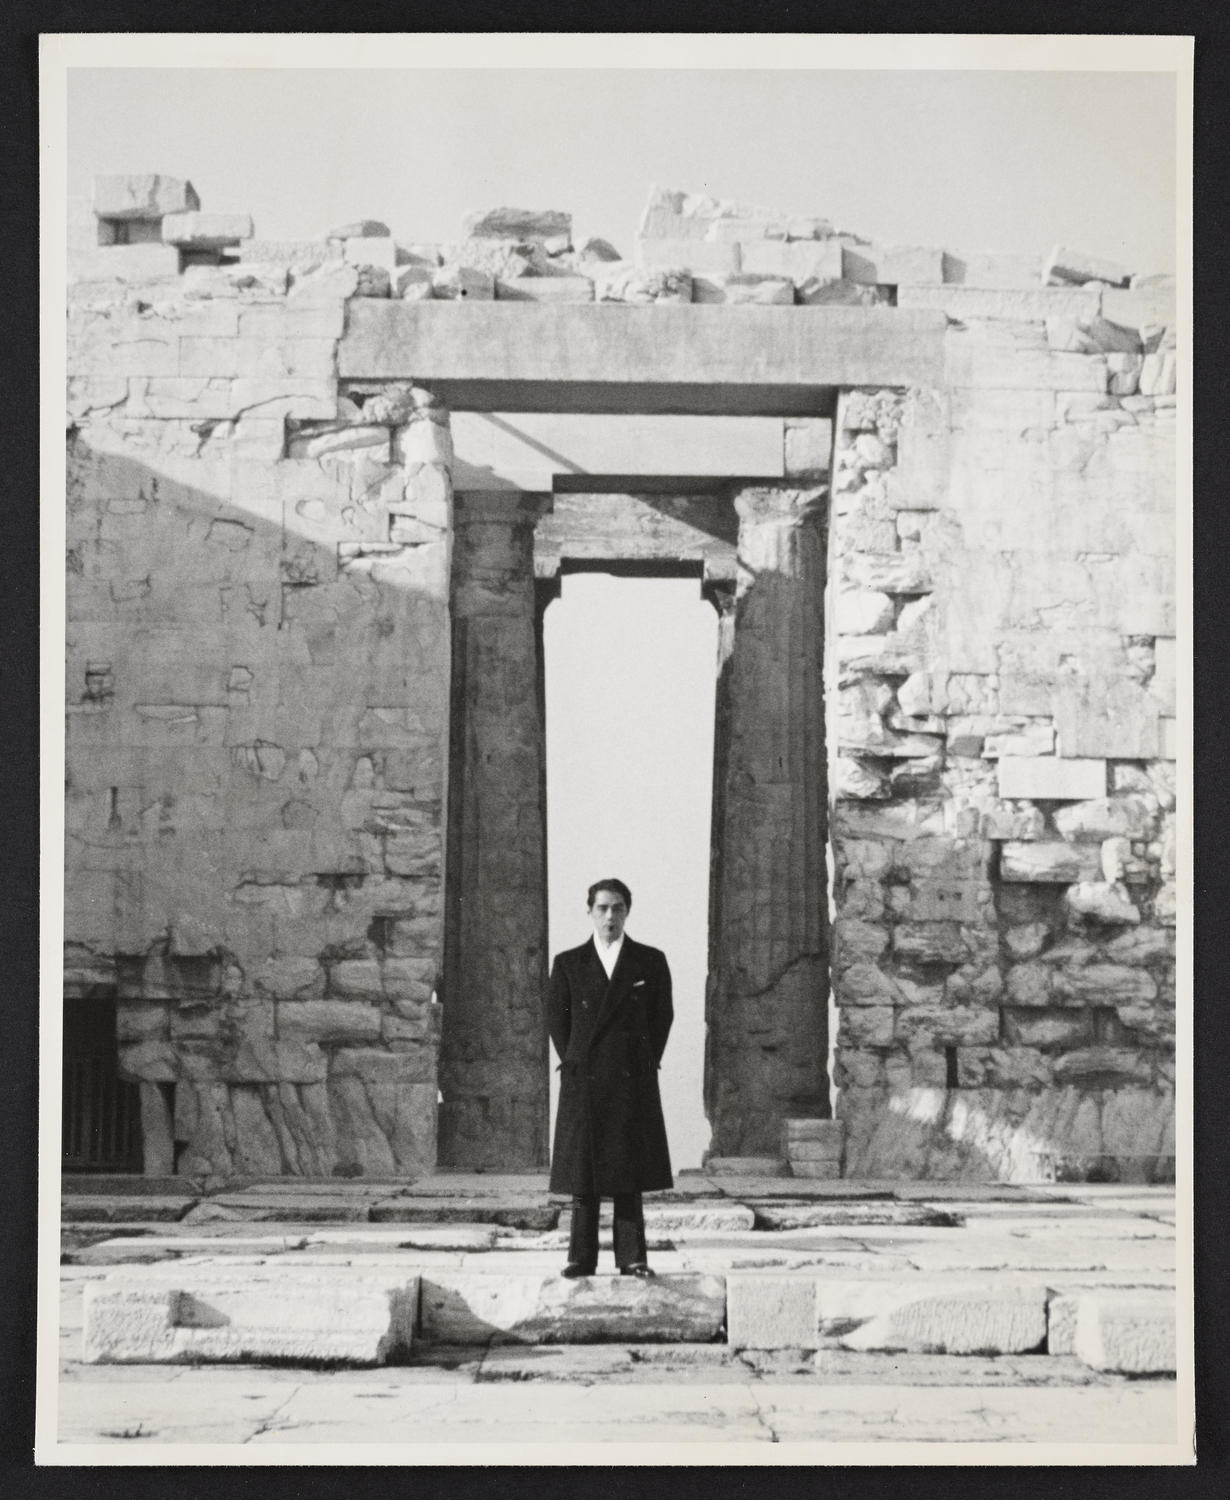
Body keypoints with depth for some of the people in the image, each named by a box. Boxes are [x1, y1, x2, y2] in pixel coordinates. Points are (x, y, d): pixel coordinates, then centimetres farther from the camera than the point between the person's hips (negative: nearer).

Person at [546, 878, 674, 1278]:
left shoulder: (650, 962, 7)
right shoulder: (568, 964, 8)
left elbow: (662, 1016, 10)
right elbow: (556, 1018, 12)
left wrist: (645, 1064, 6)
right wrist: (574, 1062, 6)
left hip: (633, 1081, 0)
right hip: (582, 1081, 1)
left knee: (629, 1174, -2)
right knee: (582, 1172, -1)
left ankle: (632, 1257, 0)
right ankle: (582, 1257, 2)